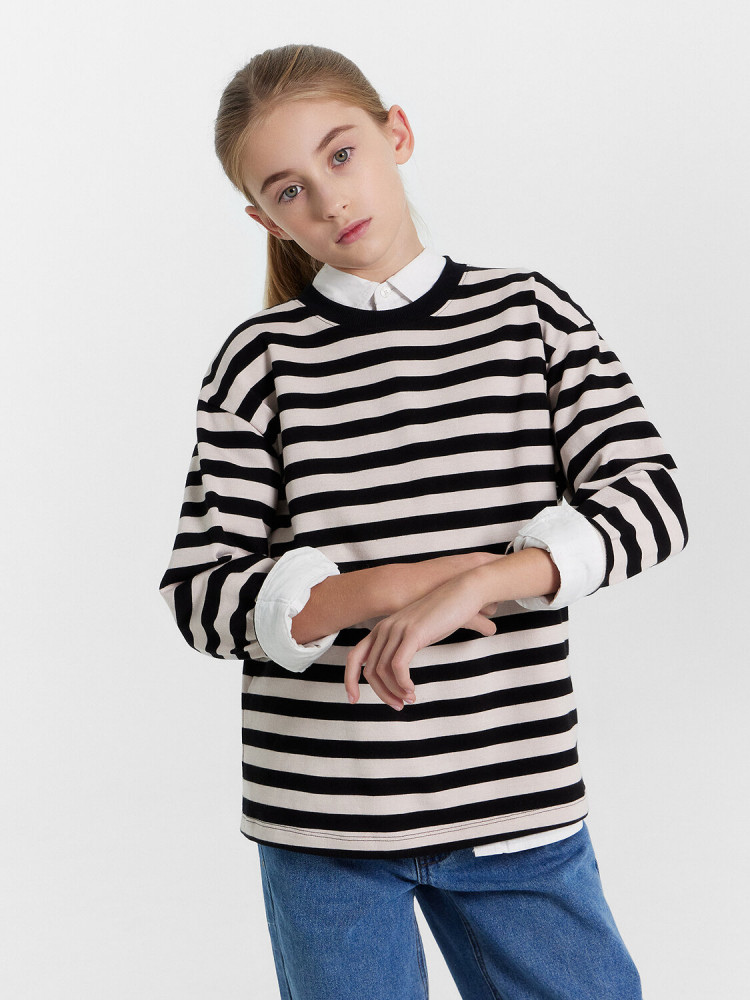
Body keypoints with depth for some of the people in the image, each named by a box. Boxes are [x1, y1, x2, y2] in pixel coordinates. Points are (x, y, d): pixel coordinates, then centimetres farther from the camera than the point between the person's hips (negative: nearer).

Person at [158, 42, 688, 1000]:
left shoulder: (529, 312, 3)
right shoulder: (263, 358, -1)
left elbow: (651, 497, -7)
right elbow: (197, 592, -4)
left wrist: (474, 583, -22)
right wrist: (386, 588, -19)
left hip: (519, 800, 1)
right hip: (321, 814, -1)